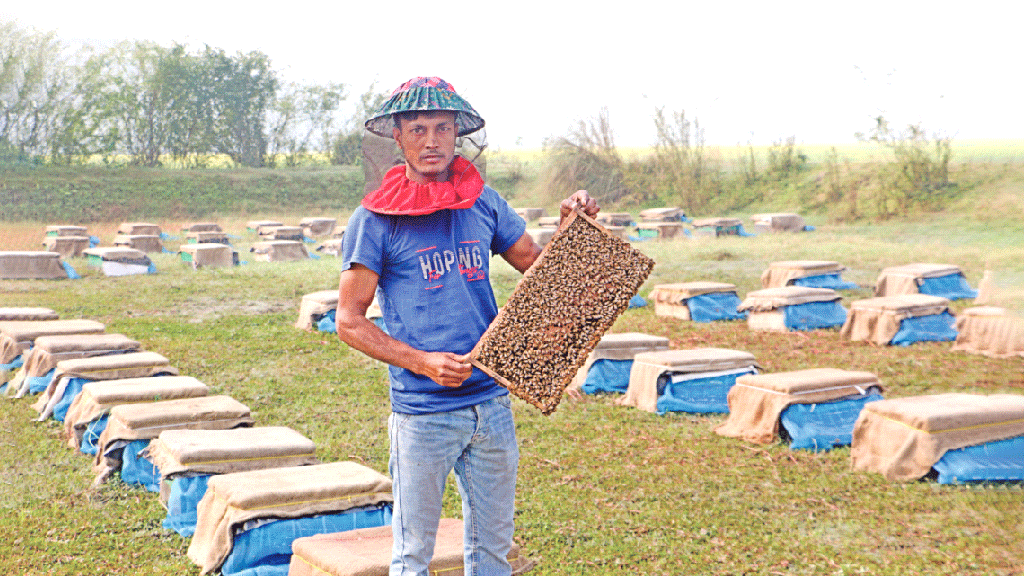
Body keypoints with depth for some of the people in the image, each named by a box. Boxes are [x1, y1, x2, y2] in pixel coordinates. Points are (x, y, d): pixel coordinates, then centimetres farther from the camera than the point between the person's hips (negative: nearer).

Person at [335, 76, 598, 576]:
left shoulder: (483, 201, 5)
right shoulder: (376, 218, -7)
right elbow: (349, 321, -6)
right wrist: (424, 362, -16)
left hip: (491, 403, 4)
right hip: (422, 412, -4)